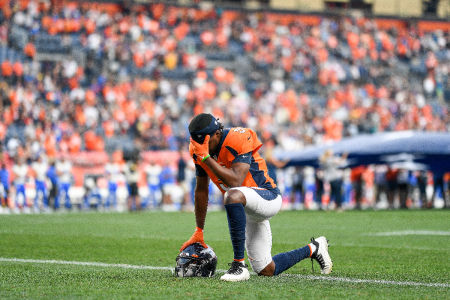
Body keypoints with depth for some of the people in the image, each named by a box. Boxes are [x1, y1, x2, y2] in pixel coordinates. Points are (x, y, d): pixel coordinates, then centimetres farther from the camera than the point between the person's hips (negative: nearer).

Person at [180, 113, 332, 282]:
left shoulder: (238, 140, -22)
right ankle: (312, 249, 31)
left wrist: (206, 157, -33)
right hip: (248, 211, 8)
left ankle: (239, 265, -34)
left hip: (267, 197, -8)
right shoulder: (198, 150, -2)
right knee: (266, 271, 6)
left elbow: (235, 181, -34)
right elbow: (201, 190, 10)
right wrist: (199, 231, 13)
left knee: (233, 196, -41)